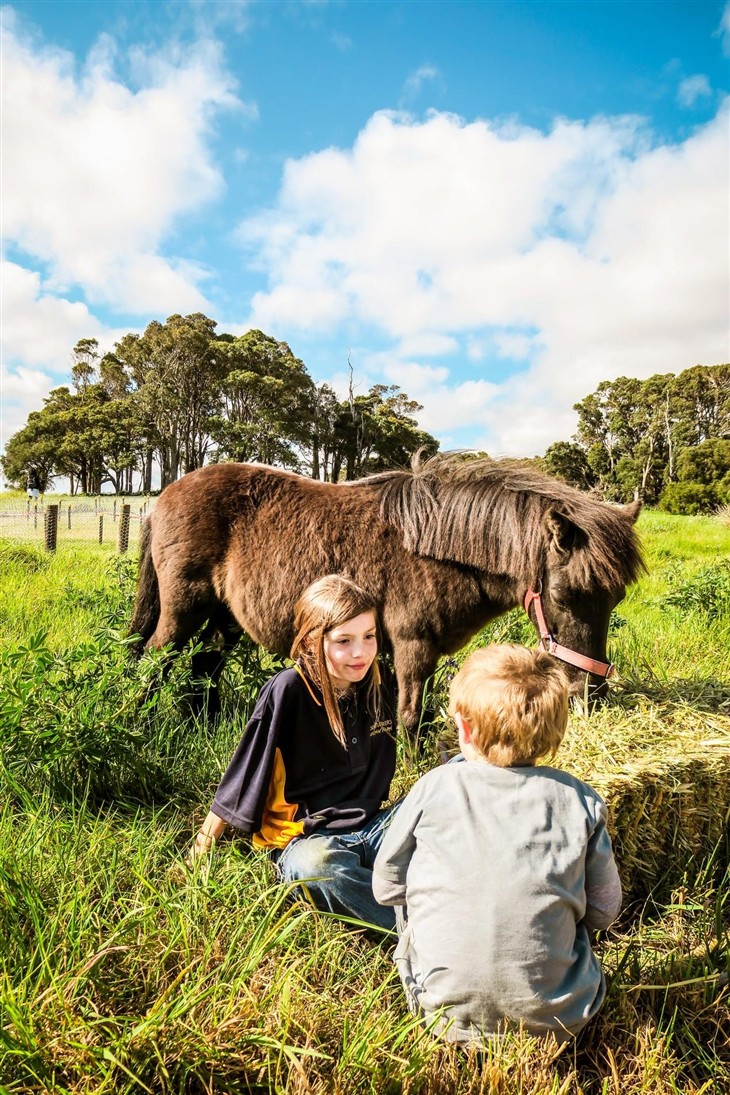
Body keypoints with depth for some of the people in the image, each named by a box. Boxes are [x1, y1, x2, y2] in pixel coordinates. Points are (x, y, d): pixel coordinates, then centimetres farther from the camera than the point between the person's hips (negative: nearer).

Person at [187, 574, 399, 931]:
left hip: (370, 826, 6)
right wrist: (202, 847, -4)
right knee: (315, 866, -38)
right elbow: (244, 772, -9)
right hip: (303, 837, -5)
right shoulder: (289, 690, -17)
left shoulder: (380, 681, -1)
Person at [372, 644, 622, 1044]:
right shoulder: (580, 801, -9)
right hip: (556, 1019, 2)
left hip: (446, 1010, -1)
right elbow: (604, 911, 3)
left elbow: (386, 887, 1)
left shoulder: (434, 788, -12)